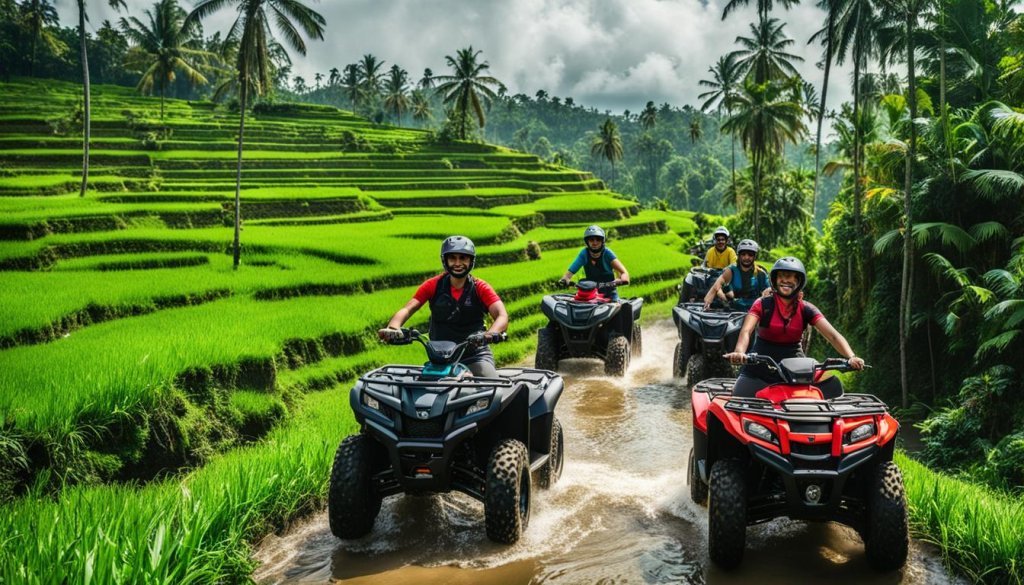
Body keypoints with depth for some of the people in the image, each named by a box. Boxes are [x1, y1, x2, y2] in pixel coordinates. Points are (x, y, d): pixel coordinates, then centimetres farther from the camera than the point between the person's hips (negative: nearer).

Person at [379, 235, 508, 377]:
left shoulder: (480, 288, 0)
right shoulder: (433, 285, 3)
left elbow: (502, 315, -13)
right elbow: (408, 309, -7)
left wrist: (492, 333, -37)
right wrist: (393, 328, -30)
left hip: (475, 354, -1)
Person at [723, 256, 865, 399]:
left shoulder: (806, 309, 2)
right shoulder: (762, 304, -4)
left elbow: (833, 335, -9)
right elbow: (746, 330, -19)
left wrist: (851, 357, -28)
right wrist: (739, 352, -42)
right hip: (762, 367, -2)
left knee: (834, 386, -14)